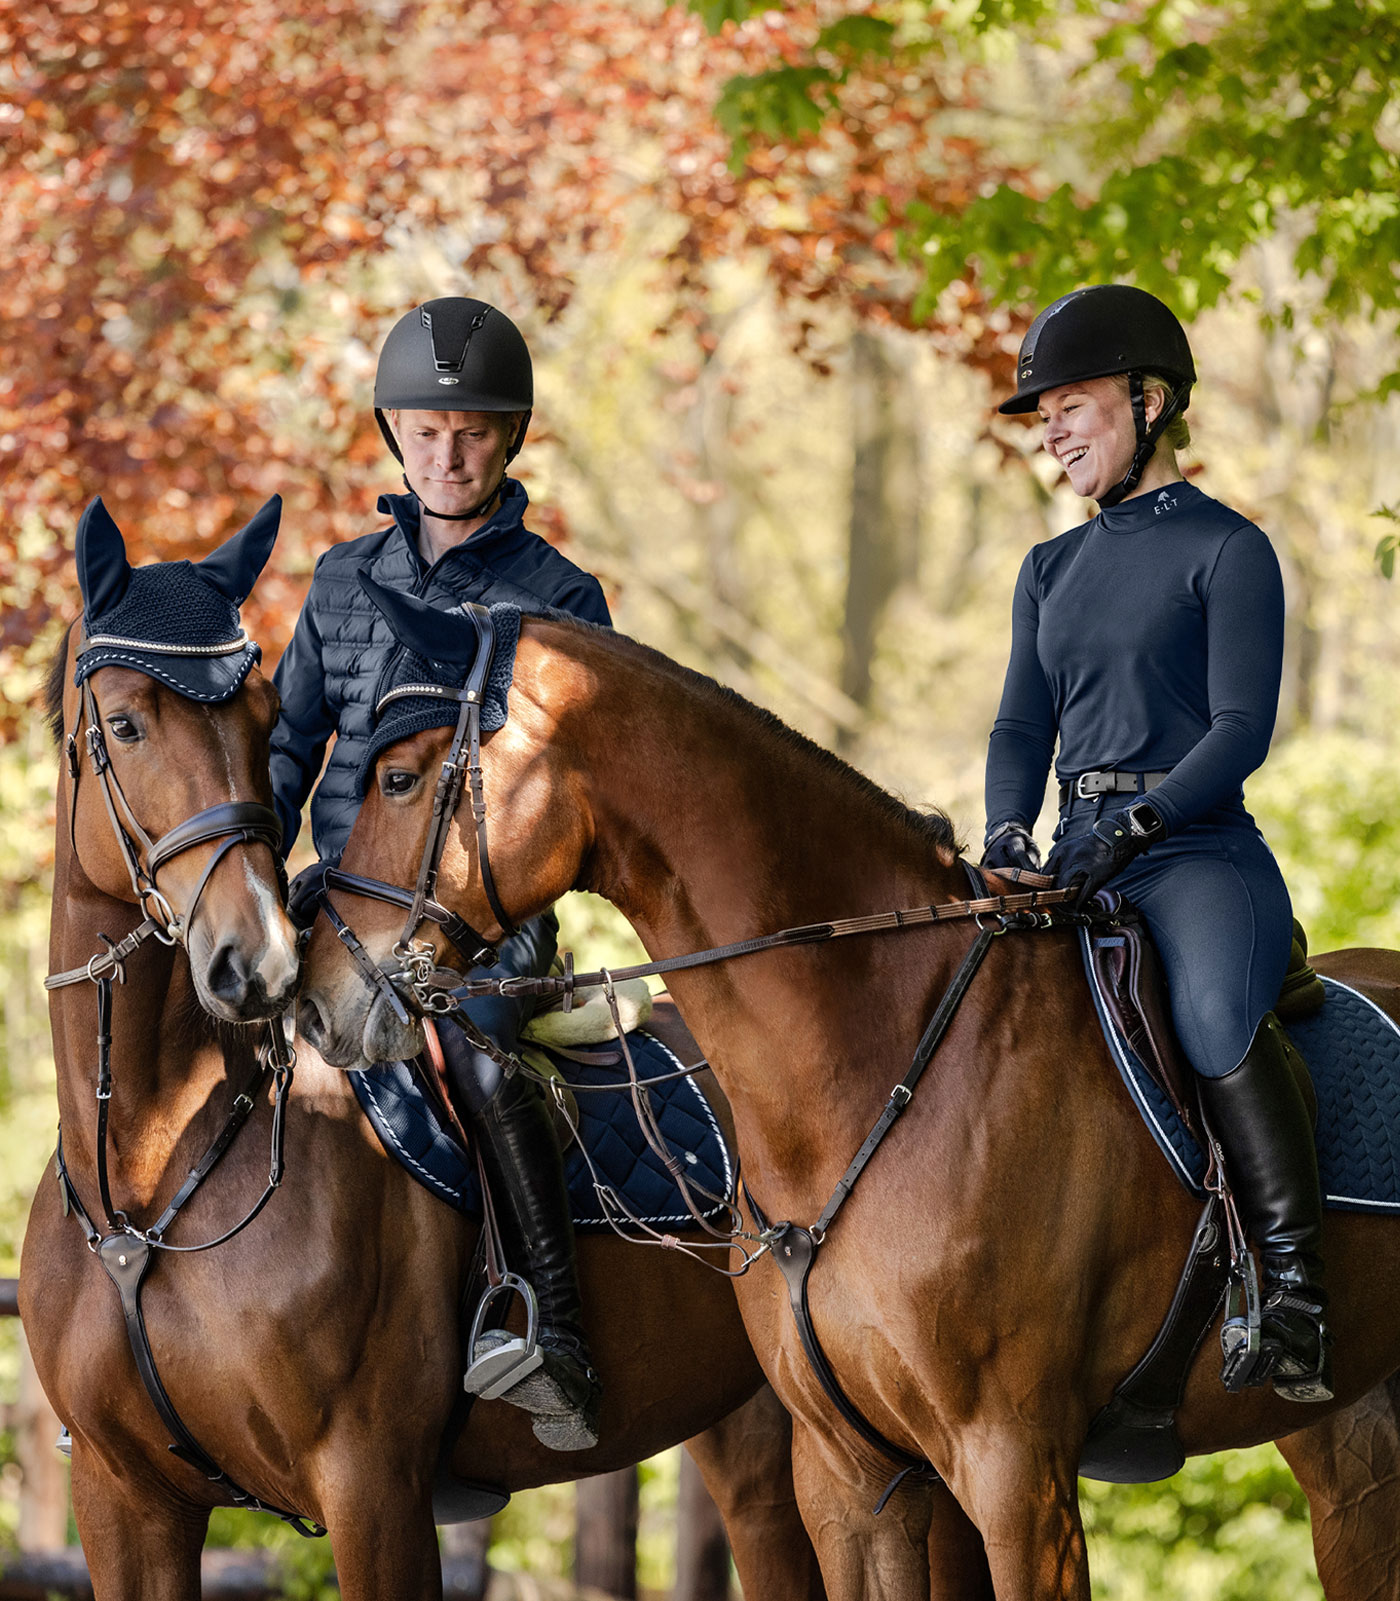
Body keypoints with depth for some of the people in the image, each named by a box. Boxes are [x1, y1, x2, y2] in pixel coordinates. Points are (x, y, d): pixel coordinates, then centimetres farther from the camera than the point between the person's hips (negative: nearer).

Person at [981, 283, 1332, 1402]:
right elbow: (1023, 728, 17)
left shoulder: (1227, 550, 0)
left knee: (1216, 1016, -37)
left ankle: (1295, 1294, -34)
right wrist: (1009, 834, -4)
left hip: (1201, 850, -7)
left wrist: (1135, 822, -22)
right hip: (1081, 865, 7)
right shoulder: (1054, 571, 21)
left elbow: (1241, 727, -9)